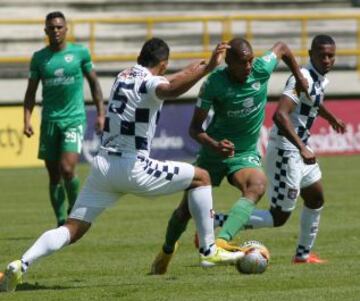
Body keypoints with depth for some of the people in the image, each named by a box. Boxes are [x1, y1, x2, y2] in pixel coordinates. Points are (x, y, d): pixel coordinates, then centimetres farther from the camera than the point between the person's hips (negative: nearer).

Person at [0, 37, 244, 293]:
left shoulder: (123, 77, 18)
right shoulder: (150, 82, -7)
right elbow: (170, 90, -33)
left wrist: (192, 70, 51)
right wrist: (207, 68, -38)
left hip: (103, 164, 7)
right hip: (132, 167, -7)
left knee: (73, 229, 4)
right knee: (201, 178, 10)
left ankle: (22, 264, -19)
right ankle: (209, 251, 9)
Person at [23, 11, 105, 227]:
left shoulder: (80, 53, 1)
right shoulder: (39, 58, 5)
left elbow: (94, 82, 10)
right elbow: (31, 91, 9)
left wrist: (101, 113, 4)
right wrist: (27, 119, -3)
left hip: (74, 119, -3)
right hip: (49, 121, 3)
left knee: (67, 169, -17)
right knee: (54, 174, 4)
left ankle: (75, 208, 7)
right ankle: (61, 222, 14)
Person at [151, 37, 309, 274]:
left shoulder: (261, 69, -15)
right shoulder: (214, 83, -20)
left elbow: (282, 48, 8)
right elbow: (195, 127, -15)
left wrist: (299, 77, 16)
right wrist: (214, 145, -34)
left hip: (246, 153, 1)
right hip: (214, 152, -1)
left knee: (258, 186, -34)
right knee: (187, 208, 4)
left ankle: (221, 242, -47)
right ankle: (167, 251, 36)